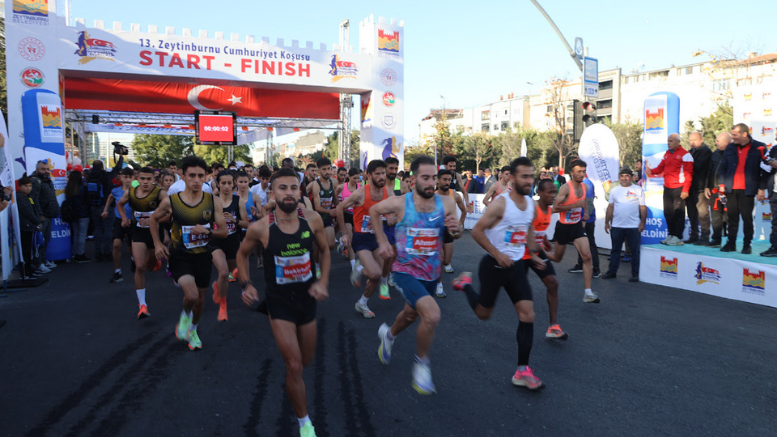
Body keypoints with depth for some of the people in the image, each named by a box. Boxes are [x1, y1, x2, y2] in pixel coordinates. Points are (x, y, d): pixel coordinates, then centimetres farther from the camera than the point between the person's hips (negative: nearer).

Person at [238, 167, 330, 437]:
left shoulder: (313, 219, -13)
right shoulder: (260, 228, -17)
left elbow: (324, 251, 4)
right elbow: (242, 254, 4)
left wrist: (323, 282, -7)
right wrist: (245, 285, -7)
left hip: (307, 297, 3)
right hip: (279, 301, -3)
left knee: (307, 361, 20)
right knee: (294, 366, -8)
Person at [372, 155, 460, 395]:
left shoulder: (446, 203, -10)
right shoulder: (399, 203, -16)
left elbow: (455, 233, 5)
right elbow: (373, 211, 4)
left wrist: (455, 228, -18)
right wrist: (382, 241, 0)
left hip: (432, 273, 4)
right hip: (406, 271, -4)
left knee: (411, 315, 25)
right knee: (432, 315, -24)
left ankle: (389, 334, 60)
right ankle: (421, 364, 3)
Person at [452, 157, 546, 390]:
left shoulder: (531, 204, 5)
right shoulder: (501, 203, -18)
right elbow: (477, 231, -17)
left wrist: (533, 254, 14)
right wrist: (497, 254, -22)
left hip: (516, 266, 6)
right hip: (494, 265, -5)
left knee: (527, 315, -4)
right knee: (483, 313, 10)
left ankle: (522, 371, 5)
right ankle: (466, 283, 40)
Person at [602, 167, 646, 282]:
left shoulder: (638, 190, 2)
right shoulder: (614, 190, 10)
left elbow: (643, 207, 1)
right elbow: (610, 207, 12)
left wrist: (642, 222, -6)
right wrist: (607, 222, 8)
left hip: (634, 226, -2)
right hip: (616, 226, 3)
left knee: (635, 251, 3)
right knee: (615, 250, 10)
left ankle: (635, 274, 11)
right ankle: (612, 271, 18)